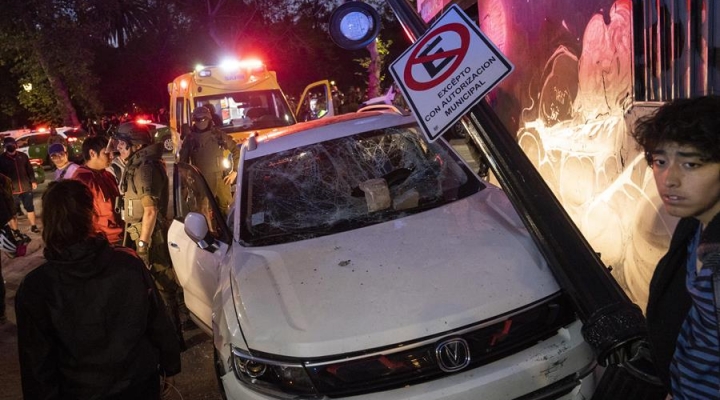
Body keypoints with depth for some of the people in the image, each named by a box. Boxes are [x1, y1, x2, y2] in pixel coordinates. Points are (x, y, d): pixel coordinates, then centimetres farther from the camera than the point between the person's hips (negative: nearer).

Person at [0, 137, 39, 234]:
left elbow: (29, 169, 8)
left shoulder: (22, 156, 1)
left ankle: (33, 226, 29)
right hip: (11, 190, -2)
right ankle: (15, 231, 18)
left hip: (26, 188, 2)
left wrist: (33, 181, 3)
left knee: (30, 208, 13)